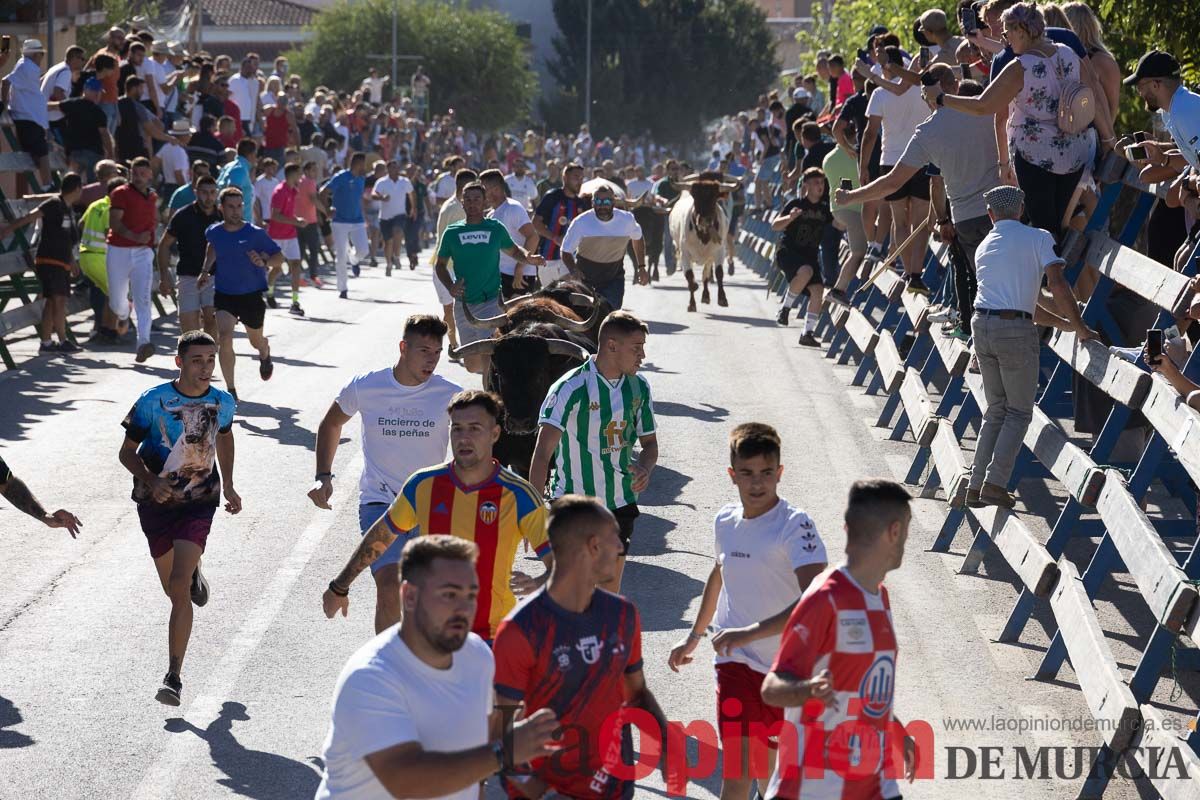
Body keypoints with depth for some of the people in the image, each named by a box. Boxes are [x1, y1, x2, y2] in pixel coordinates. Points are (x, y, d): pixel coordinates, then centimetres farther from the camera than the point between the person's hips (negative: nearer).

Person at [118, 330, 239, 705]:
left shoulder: (223, 402, -8)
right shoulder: (153, 401, -16)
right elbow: (127, 452, -7)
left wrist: (228, 485, 14)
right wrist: (151, 481, -25)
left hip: (199, 502, -1)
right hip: (156, 502, 1)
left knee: (180, 588, -16)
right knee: (173, 588, 17)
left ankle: (173, 678, -14)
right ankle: (194, 573, 57)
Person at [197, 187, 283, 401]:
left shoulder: (255, 233, -15)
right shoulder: (214, 232, -4)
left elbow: (279, 257, -10)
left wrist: (264, 262, -30)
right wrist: (205, 271, 17)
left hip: (252, 295, -1)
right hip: (224, 294, 1)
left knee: (256, 341, 17)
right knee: (225, 338, -19)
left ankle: (265, 355, 57)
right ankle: (230, 389, -9)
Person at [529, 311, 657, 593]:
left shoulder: (639, 387, 3)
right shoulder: (571, 388, -17)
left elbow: (649, 442, 14)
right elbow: (543, 452, -20)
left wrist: (644, 467, -10)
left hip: (621, 503, 5)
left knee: (611, 590, 11)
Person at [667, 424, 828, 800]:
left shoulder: (795, 525, -16)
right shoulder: (725, 521, 2)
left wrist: (750, 632, -32)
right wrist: (694, 637, 30)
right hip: (736, 663, 3)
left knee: (770, 768, 15)